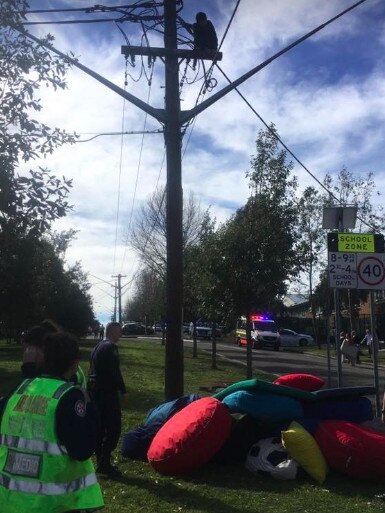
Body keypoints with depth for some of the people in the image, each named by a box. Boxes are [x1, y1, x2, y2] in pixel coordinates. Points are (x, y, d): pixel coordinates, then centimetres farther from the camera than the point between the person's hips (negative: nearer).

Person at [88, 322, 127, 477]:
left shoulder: (96, 347, 14)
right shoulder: (110, 347, -15)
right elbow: (115, 372, -20)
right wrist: (123, 390, -11)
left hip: (95, 391, 10)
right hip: (107, 393, -10)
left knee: (100, 427, 14)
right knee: (113, 428, -5)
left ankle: (101, 461, 21)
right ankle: (104, 463, -6)